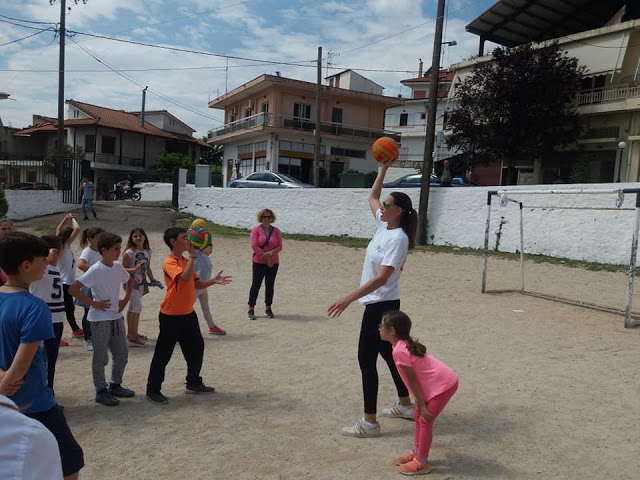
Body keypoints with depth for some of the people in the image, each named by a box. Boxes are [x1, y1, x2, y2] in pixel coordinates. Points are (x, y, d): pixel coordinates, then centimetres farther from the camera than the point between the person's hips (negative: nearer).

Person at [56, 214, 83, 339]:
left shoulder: (60, 245, 5)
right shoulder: (66, 246, -15)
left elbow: (58, 230, 24)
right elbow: (77, 229, -23)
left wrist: (65, 220, 15)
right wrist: (73, 219, -8)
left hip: (66, 282, 9)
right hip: (65, 283, -9)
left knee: (69, 307, 19)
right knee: (68, 308, -6)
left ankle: (75, 330, 32)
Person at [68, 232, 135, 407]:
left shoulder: (118, 267, 2)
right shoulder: (95, 270, -17)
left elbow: (130, 280, 21)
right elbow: (73, 289, -21)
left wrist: (125, 300, 10)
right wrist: (93, 303, -18)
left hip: (117, 318, 7)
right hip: (100, 319, -7)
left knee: (121, 354, 14)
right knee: (101, 358, 5)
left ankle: (115, 386, 30)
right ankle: (101, 391, 19)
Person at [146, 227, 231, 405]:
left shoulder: (186, 261, 10)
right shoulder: (169, 263, -17)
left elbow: (196, 283, 13)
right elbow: (185, 277, -34)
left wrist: (213, 281, -3)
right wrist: (192, 255, -27)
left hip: (188, 314, 8)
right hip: (171, 316, -8)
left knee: (196, 347, 15)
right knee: (163, 353, 2)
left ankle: (194, 383, 30)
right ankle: (153, 389, 16)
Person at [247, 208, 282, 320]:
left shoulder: (276, 231, 4)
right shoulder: (256, 229, -4)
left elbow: (279, 247, -2)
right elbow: (254, 246, -12)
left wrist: (270, 253, -20)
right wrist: (267, 257, -12)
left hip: (273, 263, 3)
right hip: (259, 263, -3)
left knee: (270, 286, 8)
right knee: (256, 285, -1)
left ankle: (268, 308, 19)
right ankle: (251, 309, 6)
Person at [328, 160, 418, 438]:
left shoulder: (397, 238, -20)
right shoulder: (384, 226, 5)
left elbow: (381, 277, -28)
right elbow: (372, 196, 22)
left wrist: (349, 298, -34)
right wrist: (384, 168, 17)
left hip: (382, 305, -10)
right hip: (378, 303, 10)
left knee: (366, 359, -5)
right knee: (387, 353, 20)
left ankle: (369, 423, 4)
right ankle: (405, 405, 36)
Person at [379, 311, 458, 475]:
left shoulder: (399, 351, -22)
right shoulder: (406, 344, 8)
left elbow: (413, 381, -18)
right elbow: (416, 377, 11)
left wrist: (422, 406, -11)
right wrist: (419, 404, 13)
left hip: (444, 385, -10)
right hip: (442, 382, 10)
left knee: (425, 420, -2)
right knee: (418, 416, 16)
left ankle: (422, 462, 10)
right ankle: (417, 452, 29)